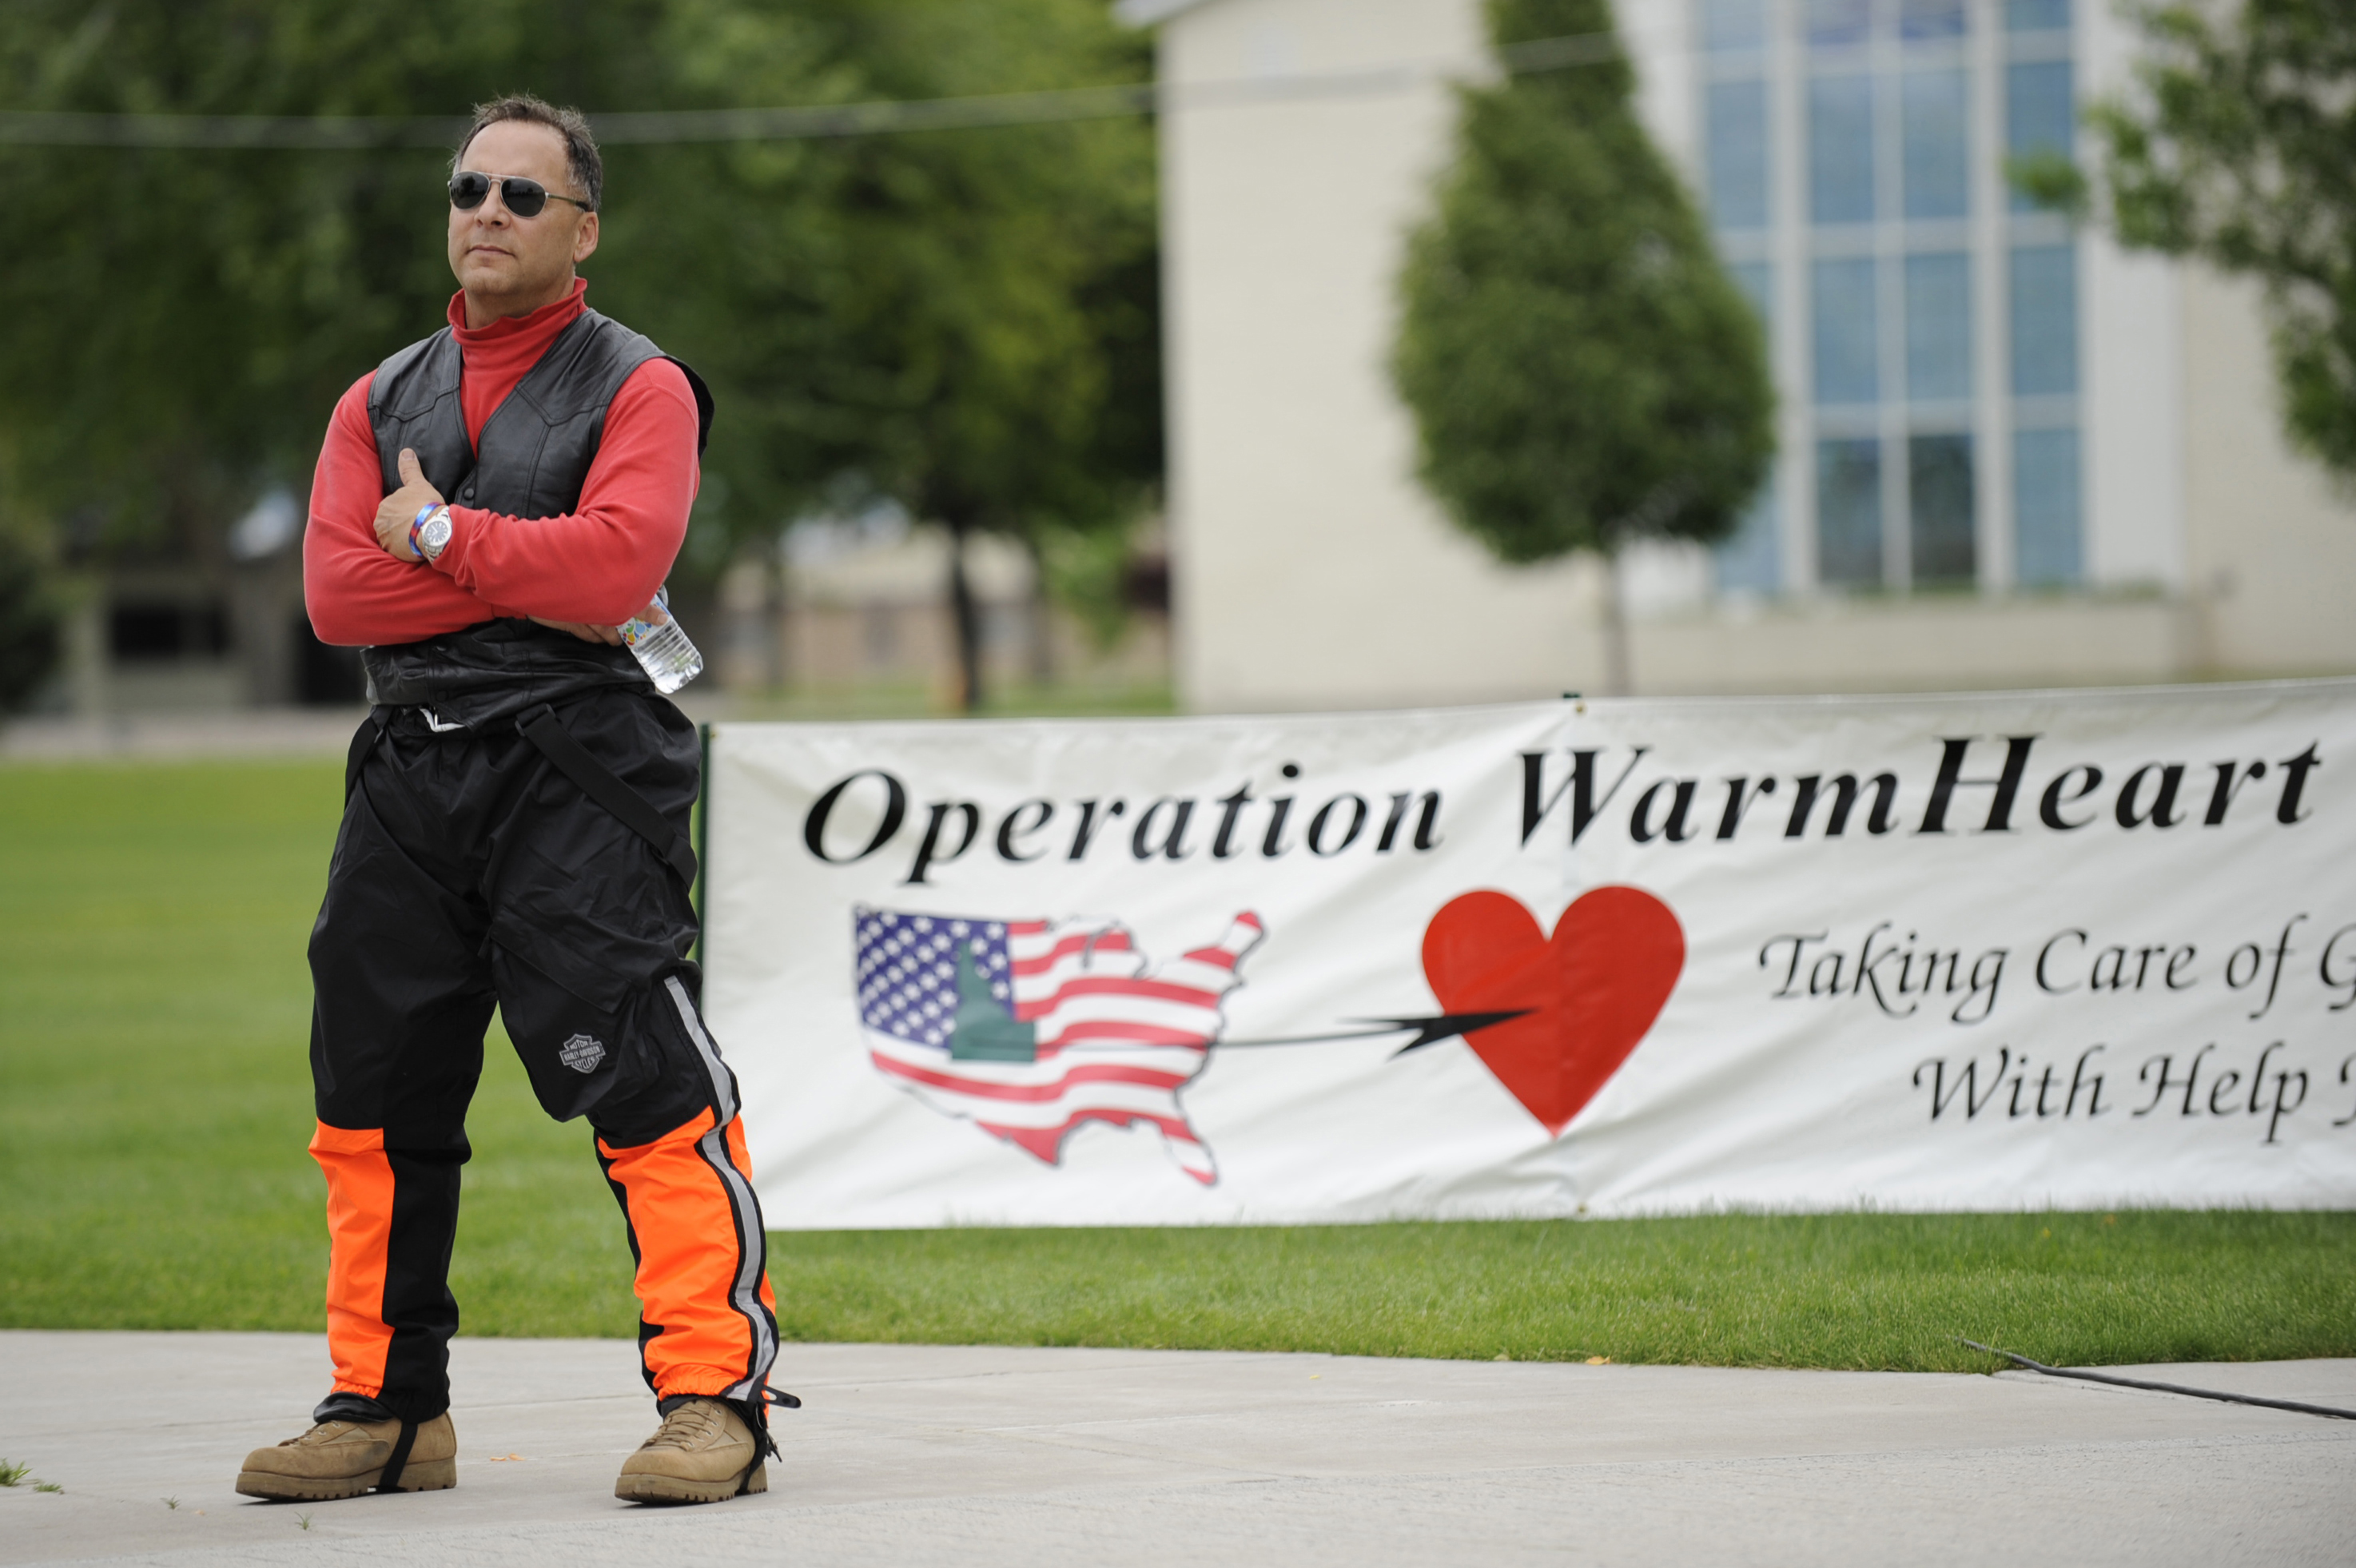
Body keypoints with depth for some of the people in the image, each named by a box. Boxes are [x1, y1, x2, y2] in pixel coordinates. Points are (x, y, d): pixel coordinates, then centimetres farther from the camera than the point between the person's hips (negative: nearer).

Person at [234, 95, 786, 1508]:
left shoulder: (639, 388, 2)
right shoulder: (381, 403, 17)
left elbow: (613, 564, -15)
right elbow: (335, 588, 1)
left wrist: (439, 533, -6)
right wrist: (527, 582, -8)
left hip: (580, 772, -6)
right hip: (410, 771, 6)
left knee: (642, 1077, -14)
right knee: (375, 1091, 7)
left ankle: (716, 1400, -11)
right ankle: (388, 1410, 17)